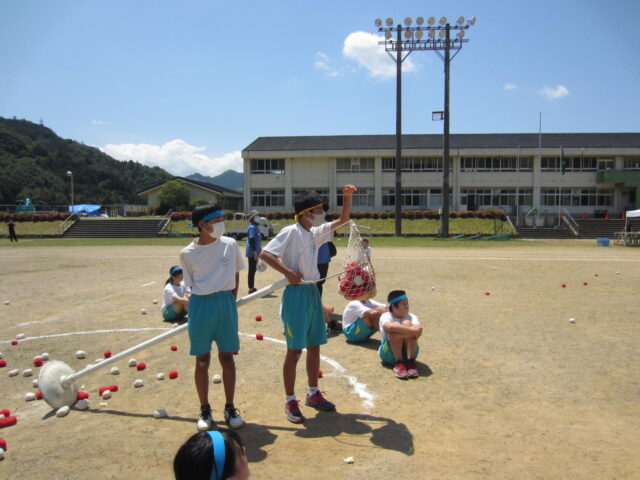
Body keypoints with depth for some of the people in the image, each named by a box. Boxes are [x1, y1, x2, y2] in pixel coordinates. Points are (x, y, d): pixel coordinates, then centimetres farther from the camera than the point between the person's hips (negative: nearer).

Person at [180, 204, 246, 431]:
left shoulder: (230, 244, -1)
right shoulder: (188, 253, -6)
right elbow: (191, 284, 1)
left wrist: (230, 300, 4)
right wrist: (206, 303, -6)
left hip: (226, 303, 2)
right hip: (201, 304, -1)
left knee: (227, 357, 8)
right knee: (202, 360, 7)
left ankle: (230, 408, 21)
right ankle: (205, 410, 22)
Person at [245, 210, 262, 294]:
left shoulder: (256, 227, 15)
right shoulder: (252, 227, -14)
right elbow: (252, 240, -21)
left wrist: (258, 252, 22)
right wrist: (255, 252, -25)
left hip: (255, 253, 10)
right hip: (252, 253, -10)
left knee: (253, 270, 15)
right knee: (252, 271, -4)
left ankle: (252, 288, 23)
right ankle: (251, 289, 1)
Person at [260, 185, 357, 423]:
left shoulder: (316, 233, 11)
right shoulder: (291, 232, -12)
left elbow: (343, 220, 18)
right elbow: (265, 254, -18)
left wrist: (347, 197, 5)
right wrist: (288, 272, -23)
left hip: (313, 292, 8)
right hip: (296, 293, -8)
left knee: (314, 346, 14)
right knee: (294, 350, -1)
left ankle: (313, 394, 29)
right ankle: (290, 401, 11)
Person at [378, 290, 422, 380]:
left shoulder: (412, 317, -3)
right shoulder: (386, 316, -11)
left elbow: (418, 330, -26)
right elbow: (390, 327, -36)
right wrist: (413, 331, -38)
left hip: (408, 353, 2)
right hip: (389, 354, -2)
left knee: (407, 323, -21)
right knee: (396, 324, -26)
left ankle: (411, 362, -26)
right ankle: (398, 364, -29)